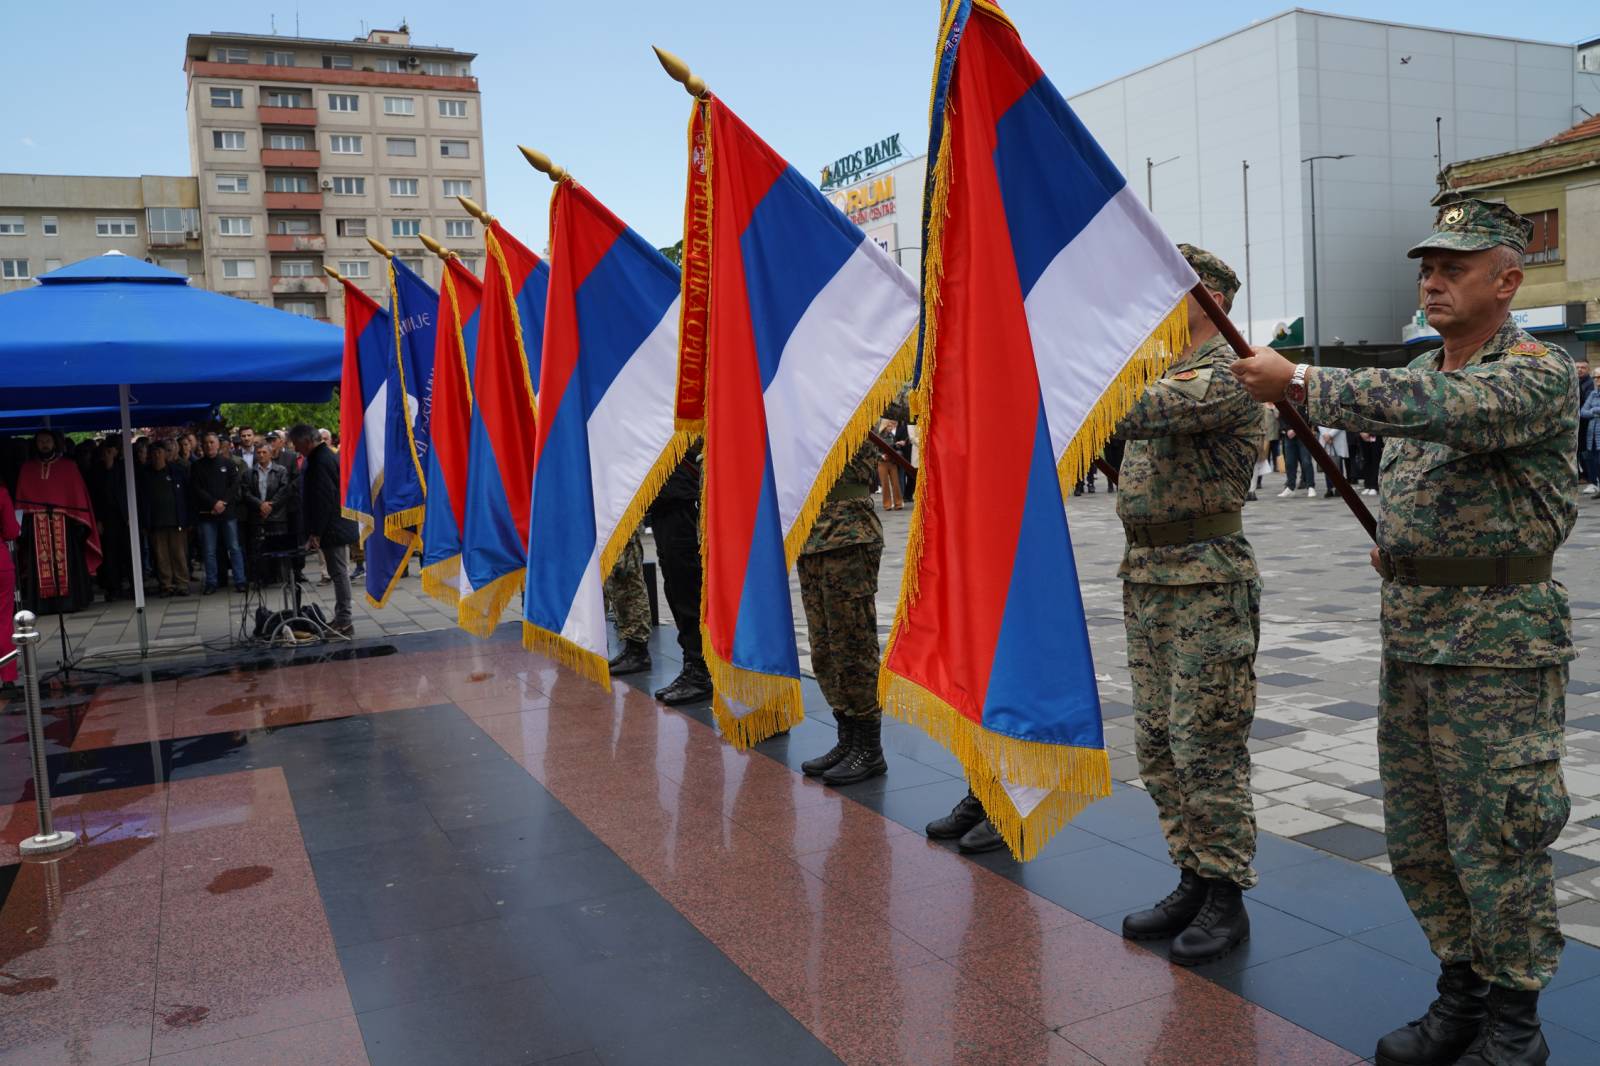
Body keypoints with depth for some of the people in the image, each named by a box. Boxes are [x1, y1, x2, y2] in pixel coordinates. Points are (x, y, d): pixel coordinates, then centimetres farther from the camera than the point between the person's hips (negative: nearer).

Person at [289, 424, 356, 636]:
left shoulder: (320, 462, -17)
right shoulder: (327, 456, 16)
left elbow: (323, 500, -22)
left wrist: (316, 533, -20)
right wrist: (315, 531, 21)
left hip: (333, 529, -10)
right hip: (340, 527, 10)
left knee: (339, 573, -7)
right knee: (339, 573, 13)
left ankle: (344, 622, -3)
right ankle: (342, 620, 20)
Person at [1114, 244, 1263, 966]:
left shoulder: (1228, 372, -11)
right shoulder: (1163, 373, 18)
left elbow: (1156, 412, -28)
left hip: (1207, 581, -9)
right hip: (1145, 577, 9)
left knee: (1206, 745, -2)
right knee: (1157, 744, 12)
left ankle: (1226, 898, 11)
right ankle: (1193, 880, 24)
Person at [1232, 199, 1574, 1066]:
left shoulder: (1541, 375, -12)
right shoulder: (1418, 372, 13)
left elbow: (1440, 409, -32)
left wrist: (1300, 383, -31)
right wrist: (1393, 544, 8)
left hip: (1500, 644, -8)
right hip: (1408, 634, 8)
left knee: (1497, 837, 1)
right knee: (1416, 836, 14)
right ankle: (1461, 996, 31)